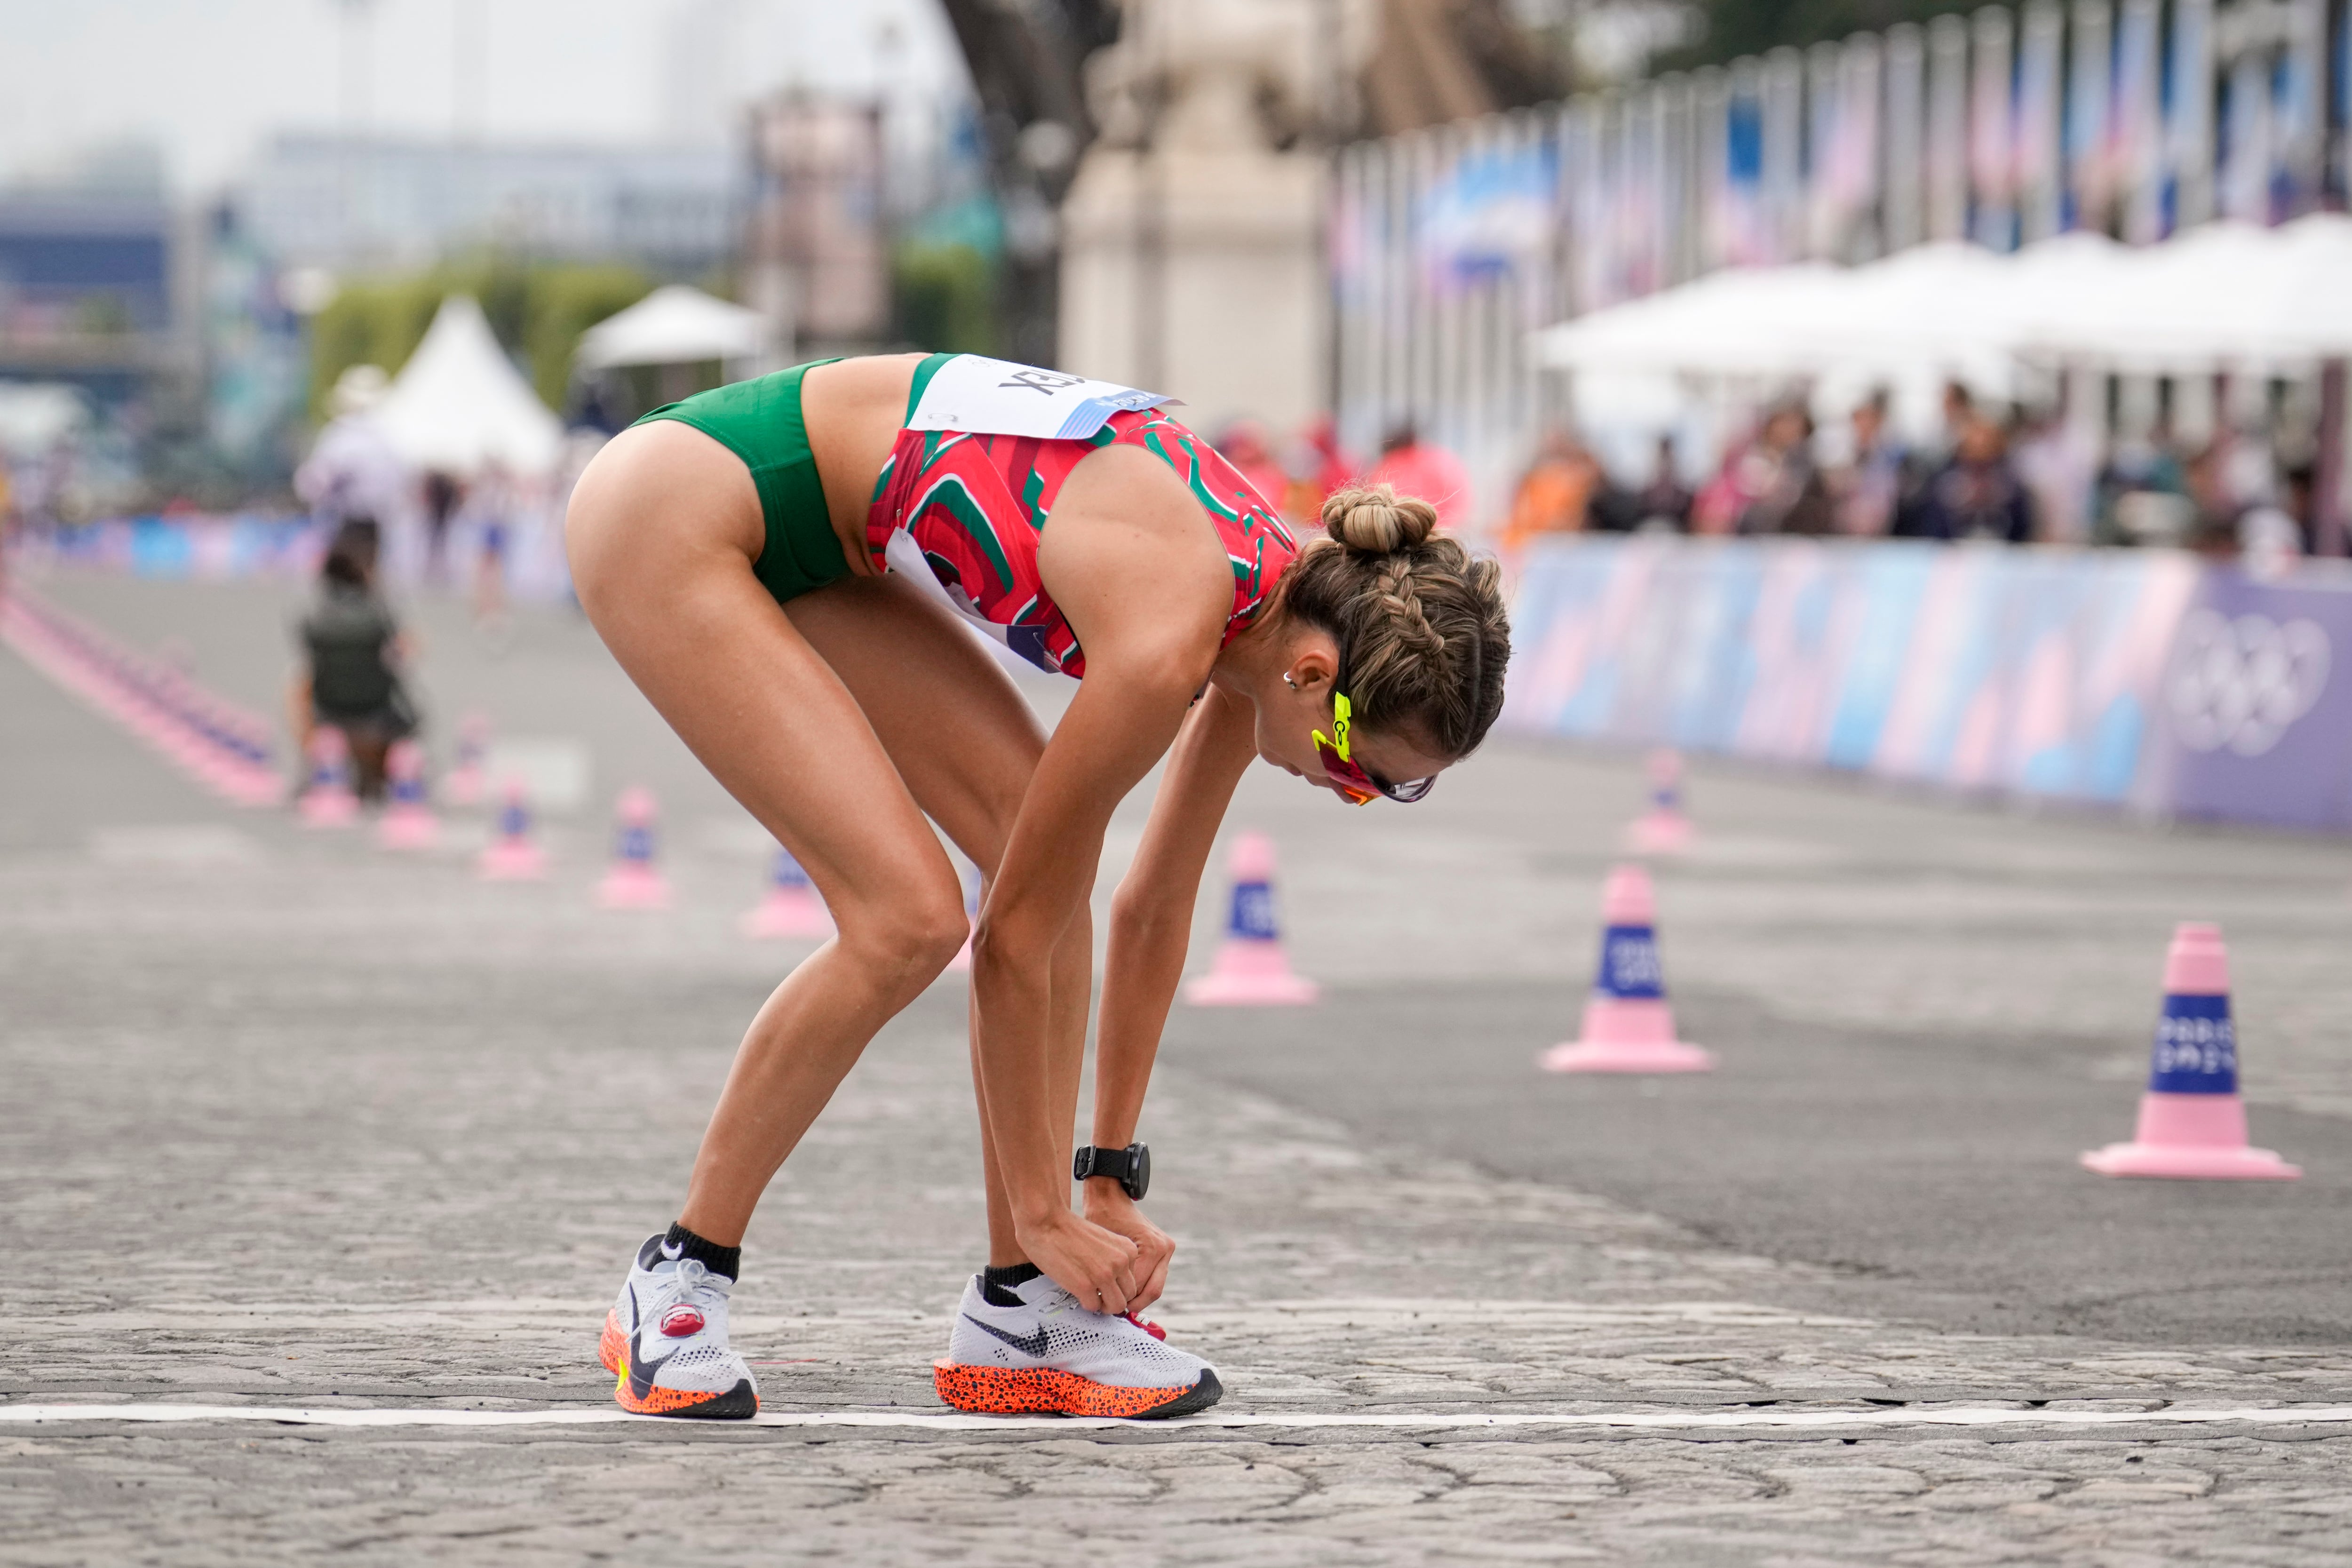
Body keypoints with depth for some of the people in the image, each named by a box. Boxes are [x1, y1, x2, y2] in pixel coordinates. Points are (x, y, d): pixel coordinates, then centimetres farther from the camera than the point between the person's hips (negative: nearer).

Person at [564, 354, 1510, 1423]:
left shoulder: (1283, 603, -4)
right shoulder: (1169, 642, -29)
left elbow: (1155, 910, 7)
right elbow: (1014, 939, -20)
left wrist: (1113, 1178, 10)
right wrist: (1045, 1214, -10)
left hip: (819, 540, 9)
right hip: (665, 516, -9)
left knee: (1045, 855, -3)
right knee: (908, 916, -17)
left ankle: (1019, 1316, 1)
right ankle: (676, 1285, -1)